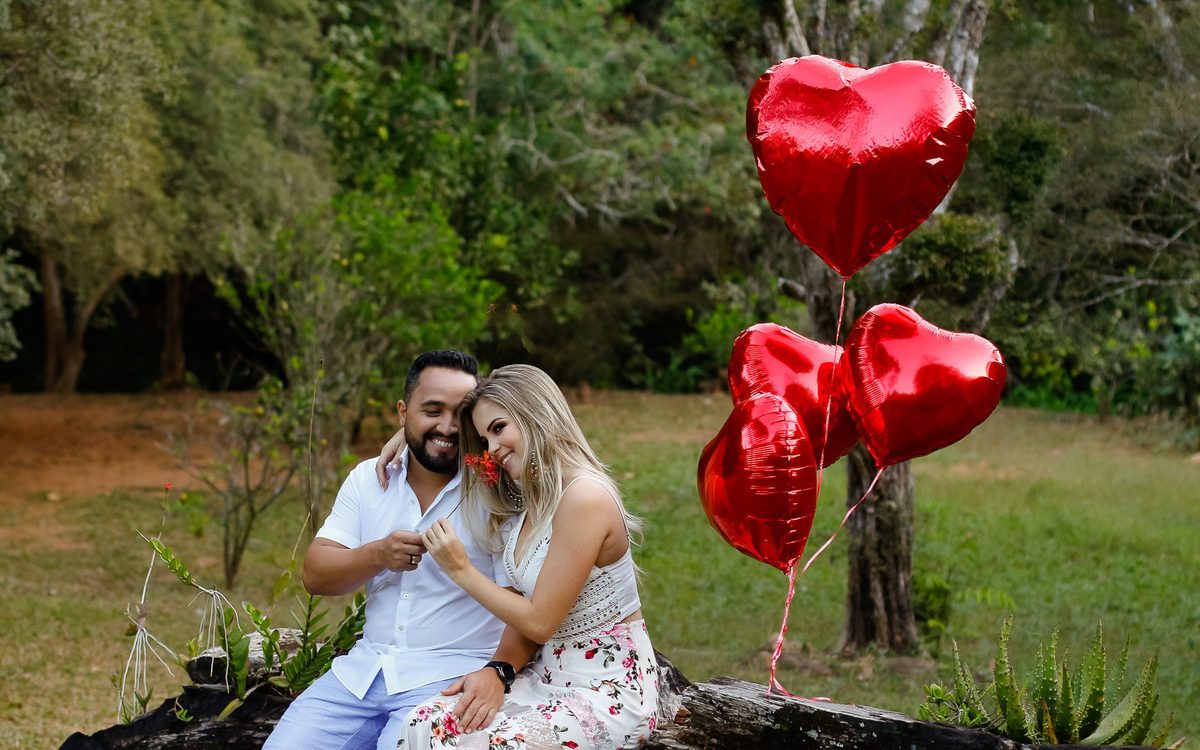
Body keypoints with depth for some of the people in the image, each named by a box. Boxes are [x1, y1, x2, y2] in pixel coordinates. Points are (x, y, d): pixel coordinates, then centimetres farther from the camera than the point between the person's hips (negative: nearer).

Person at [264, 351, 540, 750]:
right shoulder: (368, 479, 10)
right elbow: (315, 576, 3)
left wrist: (498, 671, -32)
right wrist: (379, 555, -17)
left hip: (452, 675, -5)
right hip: (363, 668, 5)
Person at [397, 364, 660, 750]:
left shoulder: (584, 498, -18)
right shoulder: (535, 496, 10)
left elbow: (539, 622, -15)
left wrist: (461, 569, -9)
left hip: (609, 692, -8)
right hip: (549, 673, 8)